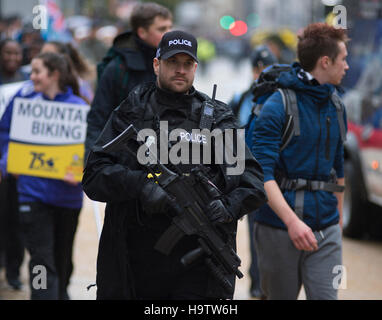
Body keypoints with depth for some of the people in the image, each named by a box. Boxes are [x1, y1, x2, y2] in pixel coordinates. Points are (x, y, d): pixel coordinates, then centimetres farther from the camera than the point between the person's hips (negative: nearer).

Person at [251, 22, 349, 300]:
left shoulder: (336, 107, 12)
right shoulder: (277, 106, -11)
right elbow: (262, 172, -18)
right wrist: (292, 221, -27)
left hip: (326, 229, 5)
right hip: (279, 227, -5)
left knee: (326, 296, -4)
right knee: (281, 296, 7)